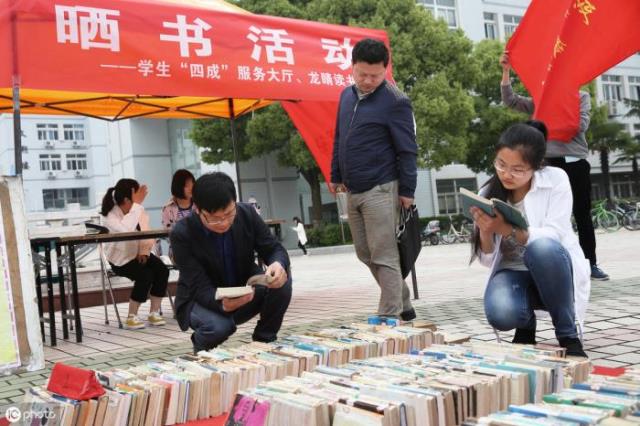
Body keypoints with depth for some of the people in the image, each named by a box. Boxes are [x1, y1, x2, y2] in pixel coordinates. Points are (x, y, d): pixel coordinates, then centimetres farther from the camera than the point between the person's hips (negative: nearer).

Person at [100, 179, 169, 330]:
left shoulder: (140, 210, -3)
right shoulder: (110, 215, -21)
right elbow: (126, 230, -41)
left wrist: (144, 251, -21)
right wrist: (136, 204, -37)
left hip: (138, 254, 6)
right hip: (120, 258, -5)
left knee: (162, 270, -20)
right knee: (145, 275, -29)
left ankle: (154, 313, -8)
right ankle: (131, 317, -13)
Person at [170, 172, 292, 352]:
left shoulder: (247, 213, -15)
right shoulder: (182, 234, -24)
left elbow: (274, 249, -7)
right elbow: (200, 287, -25)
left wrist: (278, 264, -34)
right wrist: (222, 303, -48)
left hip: (245, 291, 4)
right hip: (203, 300, -3)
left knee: (281, 279, -24)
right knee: (218, 326, -36)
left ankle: (264, 341, -2)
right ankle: (201, 345, 3)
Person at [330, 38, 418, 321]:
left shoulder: (395, 101, -11)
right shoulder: (347, 95, 11)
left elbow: (407, 150, -11)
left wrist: (407, 190, -12)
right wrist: (336, 176, 20)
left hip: (381, 190, -8)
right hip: (353, 191, 8)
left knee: (384, 256, -5)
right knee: (365, 254, 13)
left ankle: (389, 317, 2)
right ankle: (404, 306, 26)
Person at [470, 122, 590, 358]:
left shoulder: (556, 179, -11)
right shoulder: (488, 193, -4)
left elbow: (553, 237, -21)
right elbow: (487, 260, -5)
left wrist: (508, 230, -37)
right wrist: (485, 232, -27)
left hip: (554, 272, -1)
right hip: (513, 272, 2)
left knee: (542, 247, -37)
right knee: (500, 314, -33)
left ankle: (568, 336, -17)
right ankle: (526, 326, 7)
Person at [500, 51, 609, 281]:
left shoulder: (581, 96, 10)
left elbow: (581, 125, -4)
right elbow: (510, 100, 2)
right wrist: (506, 70, -6)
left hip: (577, 161, 0)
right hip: (550, 162, 1)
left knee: (583, 214, 4)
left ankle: (591, 264, 10)